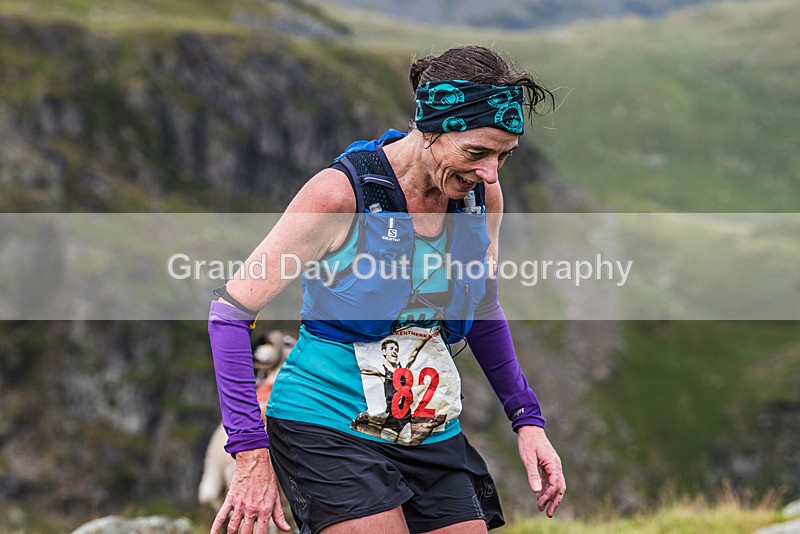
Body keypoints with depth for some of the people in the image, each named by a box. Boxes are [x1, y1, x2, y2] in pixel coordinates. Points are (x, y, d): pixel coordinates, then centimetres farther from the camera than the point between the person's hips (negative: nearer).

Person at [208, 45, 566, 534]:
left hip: (433, 436, 6)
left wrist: (527, 419, 9)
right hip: (328, 429, -6)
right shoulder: (340, 193, -17)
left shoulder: (482, 196, 0)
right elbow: (230, 312, -12)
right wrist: (252, 456, -18)